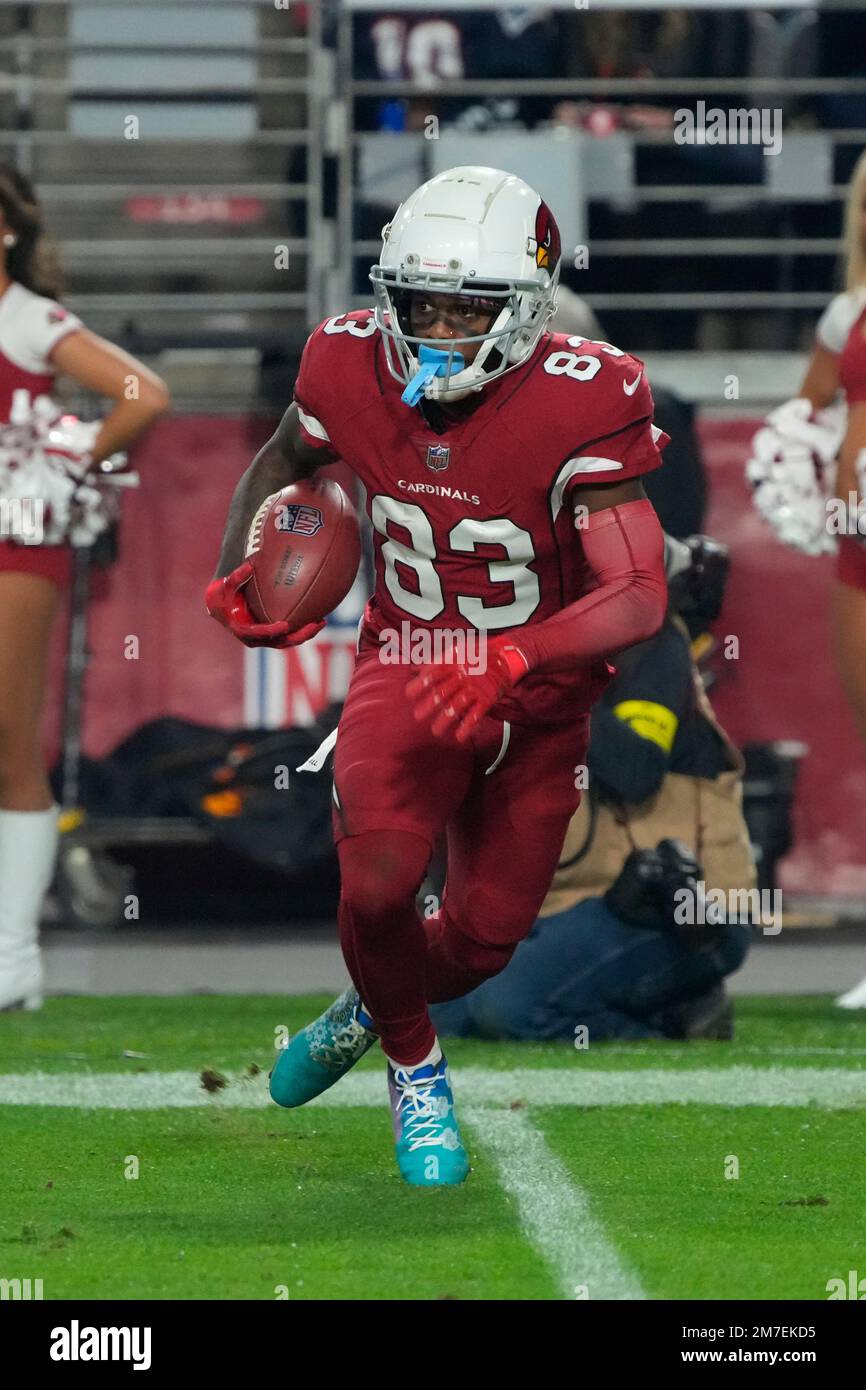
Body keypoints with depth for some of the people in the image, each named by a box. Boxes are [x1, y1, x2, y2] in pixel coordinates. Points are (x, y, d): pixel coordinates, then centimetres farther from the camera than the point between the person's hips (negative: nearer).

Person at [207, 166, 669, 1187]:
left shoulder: (577, 406, -27)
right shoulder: (352, 372, -15)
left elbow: (640, 597, -32)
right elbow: (281, 464, 11)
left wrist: (511, 661, -45)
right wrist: (238, 578, -6)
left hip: (537, 702, -1)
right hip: (405, 670, 1)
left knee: (484, 938, 6)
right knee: (377, 884, -24)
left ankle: (369, 1012, 43)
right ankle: (415, 1065, 8)